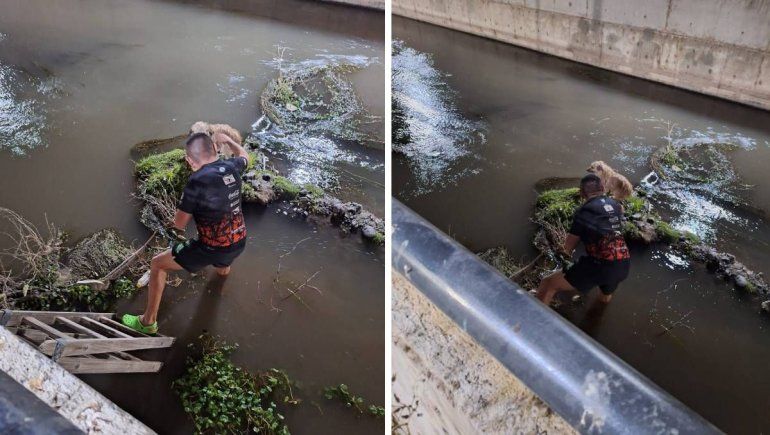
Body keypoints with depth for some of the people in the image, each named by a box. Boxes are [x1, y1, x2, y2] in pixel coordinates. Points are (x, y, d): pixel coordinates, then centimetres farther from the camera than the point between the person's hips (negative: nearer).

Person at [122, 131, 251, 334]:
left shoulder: (197, 180, -21)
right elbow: (244, 155, 23)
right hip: (239, 243, 6)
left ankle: (148, 321, 24)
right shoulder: (232, 167, -5)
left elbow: (179, 224, -10)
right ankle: (223, 267, 79)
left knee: (157, 264, 14)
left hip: (212, 250, -6)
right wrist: (227, 139, 36)